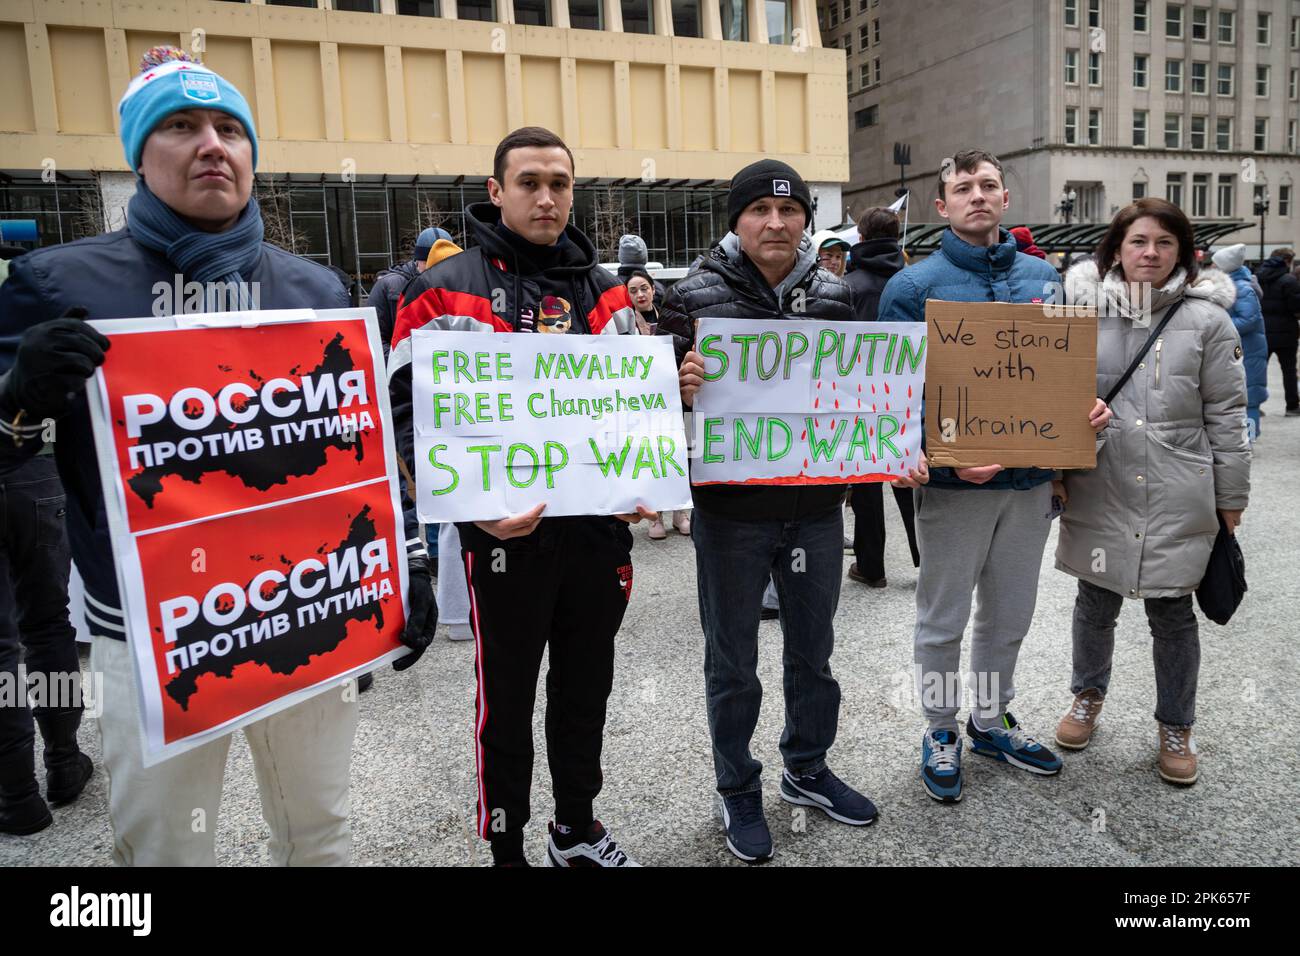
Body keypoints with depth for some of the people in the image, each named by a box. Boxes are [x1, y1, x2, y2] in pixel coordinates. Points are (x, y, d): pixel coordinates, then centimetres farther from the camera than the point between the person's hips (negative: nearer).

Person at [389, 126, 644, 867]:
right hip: (505, 533, -4)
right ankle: (507, 848, 31)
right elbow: (415, 412, -10)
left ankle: (577, 828, 39)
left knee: (587, 687, 18)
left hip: (598, 526, 5)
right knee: (508, 699, 10)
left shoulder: (604, 291, 10)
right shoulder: (446, 292, -5)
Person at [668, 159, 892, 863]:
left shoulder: (833, 295, 4)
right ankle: (737, 792, 32)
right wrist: (681, 385, -29)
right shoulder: (696, 297, -7)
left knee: (813, 652, 19)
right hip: (731, 511, -3)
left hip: (816, 507, 4)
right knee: (732, 662, 11)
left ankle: (807, 770, 42)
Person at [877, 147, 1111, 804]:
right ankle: (941, 733, 29)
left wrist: (1090, 408, -5)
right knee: (942, 621, 9)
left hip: (1031, 478, 5)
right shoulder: (914, 286, -7)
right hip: (954, 481, -5)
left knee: (1009, 616, 18)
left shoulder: (1043, 277, 9)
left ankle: (990, 722, 38)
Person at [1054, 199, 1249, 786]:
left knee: (1172, 613, 9)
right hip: (1098, 490, 1)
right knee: (1096, 602, 15)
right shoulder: (1084, 310, 1)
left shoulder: (1206, 319, -2)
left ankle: (1175, 726, 30)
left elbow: (1227, 415, 1)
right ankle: (1088, 696, 39)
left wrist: (1231, 499, 3)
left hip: (1177, 498, -1)